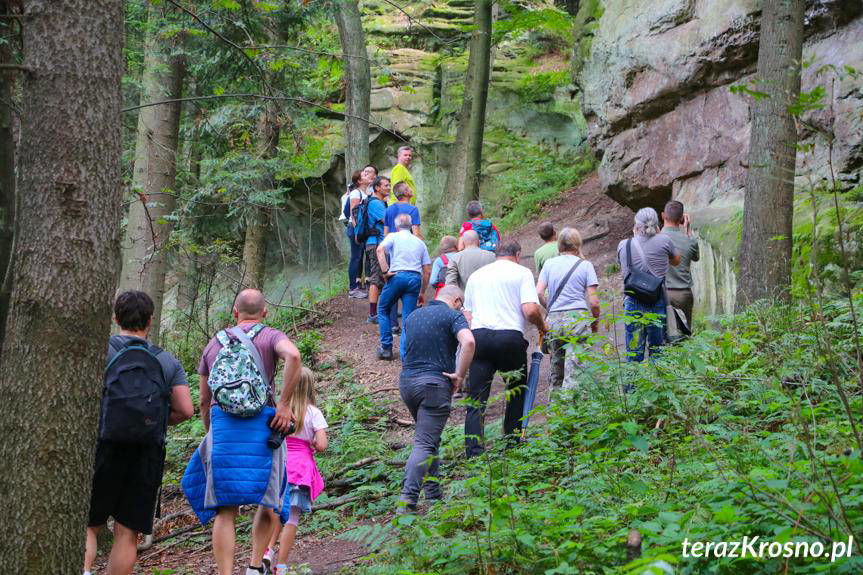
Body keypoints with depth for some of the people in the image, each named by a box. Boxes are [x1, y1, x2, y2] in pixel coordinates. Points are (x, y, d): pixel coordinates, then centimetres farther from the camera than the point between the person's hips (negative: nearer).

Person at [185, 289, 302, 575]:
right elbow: (293, 356, -17)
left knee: (226, 510, 1)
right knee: (268, 501, 14)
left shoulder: (215, 343, 19)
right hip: (262, 425, -2)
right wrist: (284, 403, -13)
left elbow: (204, 401, 21)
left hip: (221, 424, 2)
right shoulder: (271, 337, 7)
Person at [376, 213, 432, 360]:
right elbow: (427, 271, 18)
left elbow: (380, 249, -12)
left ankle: (386, 348, 13)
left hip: (397, 276, -3)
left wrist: (385, 271, -10)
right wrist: (422, 292, 23)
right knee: (408, 317, 5)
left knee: (383, 310, 16)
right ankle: (405, 353, -4)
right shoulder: (420, 242, 23)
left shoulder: (393, 236, 12)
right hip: (415, 278, 3)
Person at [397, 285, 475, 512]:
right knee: (425, 444, -8)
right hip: (434, 383, -7)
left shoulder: (412, 317, 17)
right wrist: (460, 376, -14)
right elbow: (468, 342, -22)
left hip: (406, 381, 7)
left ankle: (433, 494, 22)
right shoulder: (452, 315, -4)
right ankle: (407, 500, -18)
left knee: (429, 439, 20)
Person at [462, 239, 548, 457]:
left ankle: (473, 451, -9)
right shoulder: (522, 272, 6)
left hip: (479, 335, 3)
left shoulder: (476, 274, 20)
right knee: (517, 393, 16)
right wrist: (542, 326, 10)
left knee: (476, 397, 1)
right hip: (510, 336, -3)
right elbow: (530, 310, -7)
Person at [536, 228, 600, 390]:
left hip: (553, 321, 3)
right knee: (574, 369, -6)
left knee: (555, 365, 16)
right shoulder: (585, 265, 2)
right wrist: (595, 322, 13)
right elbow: (594, 302, -2)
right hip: (578, 317, -3)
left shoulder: (549, 264, 9)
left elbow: (539, 293, 0)